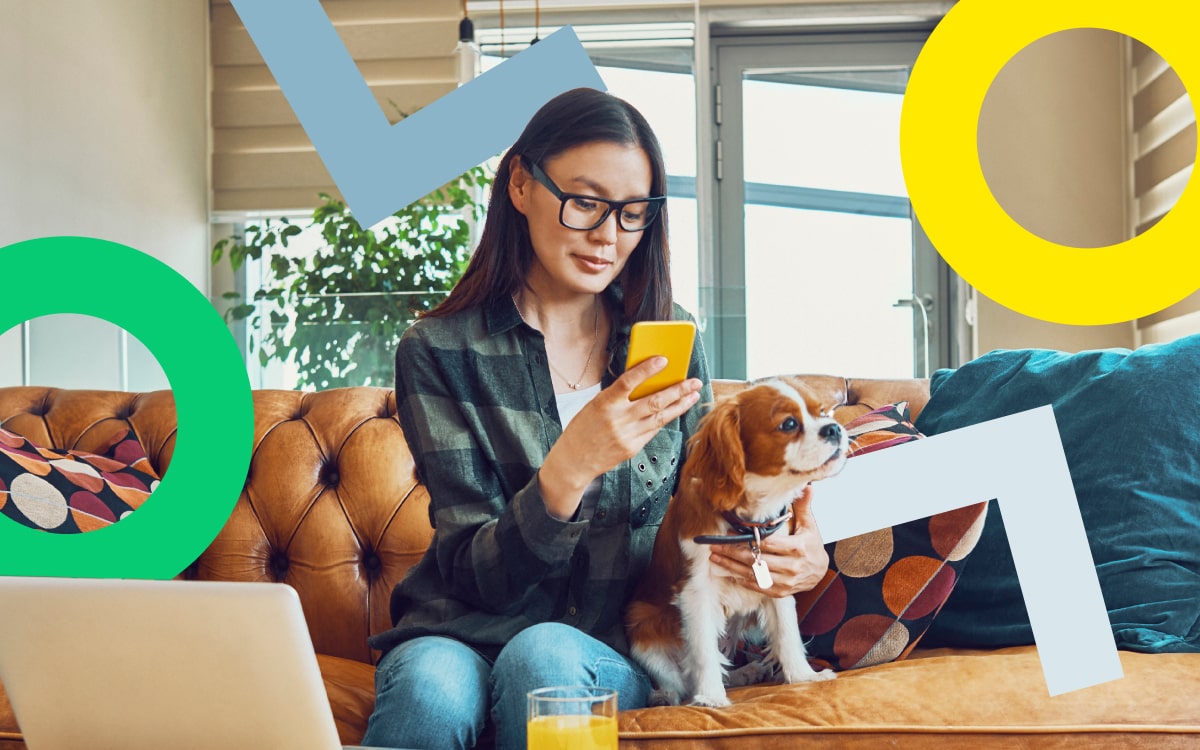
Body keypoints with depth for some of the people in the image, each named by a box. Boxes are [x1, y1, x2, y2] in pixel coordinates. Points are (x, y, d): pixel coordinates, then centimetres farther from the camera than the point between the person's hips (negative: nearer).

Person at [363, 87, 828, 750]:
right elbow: (478, 576, -10)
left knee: (543, 656, -31)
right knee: (431, 683, -36)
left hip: (615, 651, 3)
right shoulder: (438, 351, -6)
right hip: (466, 633, -2)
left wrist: (800, 555, -9)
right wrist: (567, 472, -29)